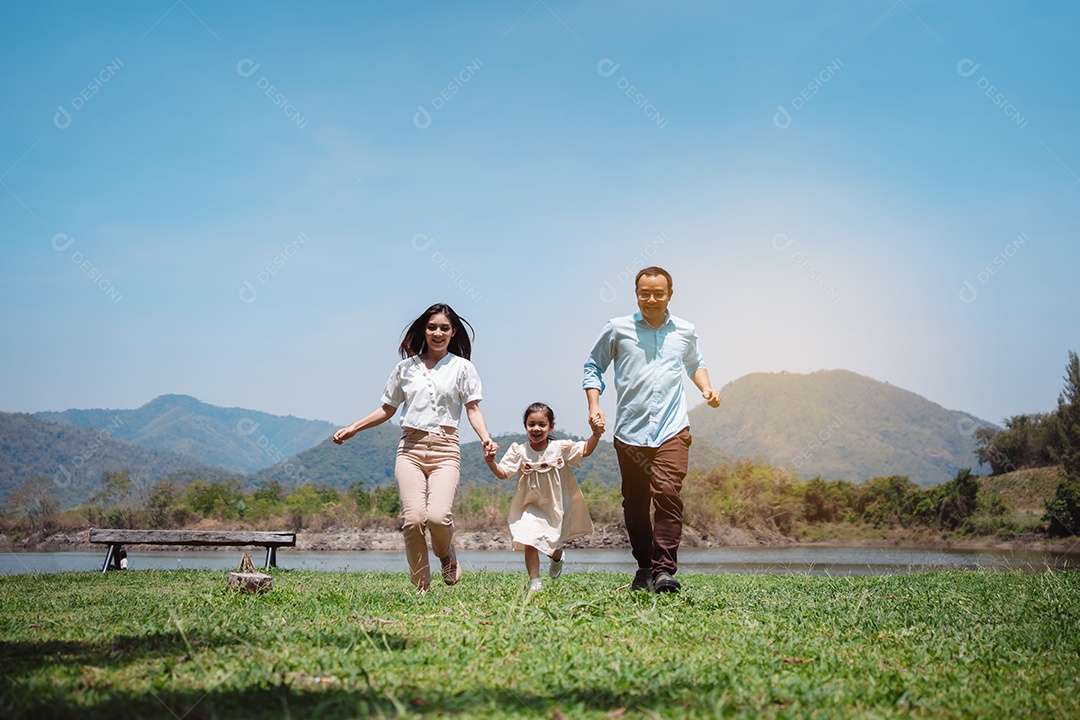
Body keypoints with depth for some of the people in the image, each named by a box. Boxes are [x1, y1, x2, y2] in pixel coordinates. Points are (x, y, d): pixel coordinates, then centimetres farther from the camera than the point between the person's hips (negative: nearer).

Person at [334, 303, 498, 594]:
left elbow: (473, 409, 4)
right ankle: (421, 584, 1)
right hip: (410, 448, 2)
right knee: (413, 518, -17)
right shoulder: (406, 368, 16)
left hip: (445, 449, -2)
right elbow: (387, 409, 20)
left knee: (437, 516, -23)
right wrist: (352, 428, 11)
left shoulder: (462, 367, 10)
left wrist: (485, 438, -15)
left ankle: (446, 554, 11)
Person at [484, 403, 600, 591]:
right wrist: (491, 462, -27)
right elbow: (502, 473, -9)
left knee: (553, 545, 16)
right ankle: (534, 581, -6)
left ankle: (557, 557, 53)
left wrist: (595, 435, -20)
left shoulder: (560, 448, -7)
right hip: (531, 507, -1)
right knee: (529, 542, -19)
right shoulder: (519, 452, -9)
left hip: (555, 505, 1)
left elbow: (585, 451, -3)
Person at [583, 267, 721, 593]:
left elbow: (695, 363, 32)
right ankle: (644, 567, 21)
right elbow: (593, 366, 14)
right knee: (635, 503, 6)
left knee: (668, 493, -17)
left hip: (672, 430, 0)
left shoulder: (685, 331, 13)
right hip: (630, 430, 0)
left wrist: (706, 387, 13)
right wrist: (594, 405, 1)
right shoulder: (617, 329, 5)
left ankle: (664, 570, -17)